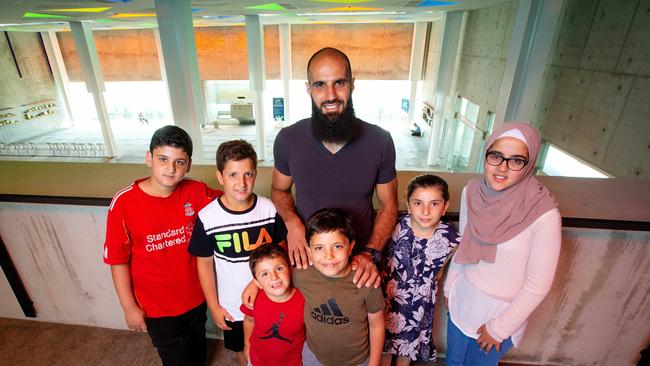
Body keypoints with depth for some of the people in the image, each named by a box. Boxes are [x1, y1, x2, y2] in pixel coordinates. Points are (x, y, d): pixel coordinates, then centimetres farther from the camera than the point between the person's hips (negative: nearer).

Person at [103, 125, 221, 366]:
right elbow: (118, 260, -12)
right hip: (157, 307, -2)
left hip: (195, 297, 3)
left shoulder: (196, 192, -16)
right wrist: (129, 307, -6)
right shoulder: (123, 203, -21)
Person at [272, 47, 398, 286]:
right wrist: (292, 223, -17)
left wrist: (370, 253, -17)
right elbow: (279, 190, 2)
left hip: (358, 262, 0)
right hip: (305, 258, 1)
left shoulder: (379, 141, -16)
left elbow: (388, 205, -5)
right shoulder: (288, 139, -15)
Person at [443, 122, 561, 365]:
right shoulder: (471, 192, -12)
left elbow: (538, 286, -17)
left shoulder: (544, 214, -25)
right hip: (463, 300, 4)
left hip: (503, 312, -3)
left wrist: (500, 328, -10)